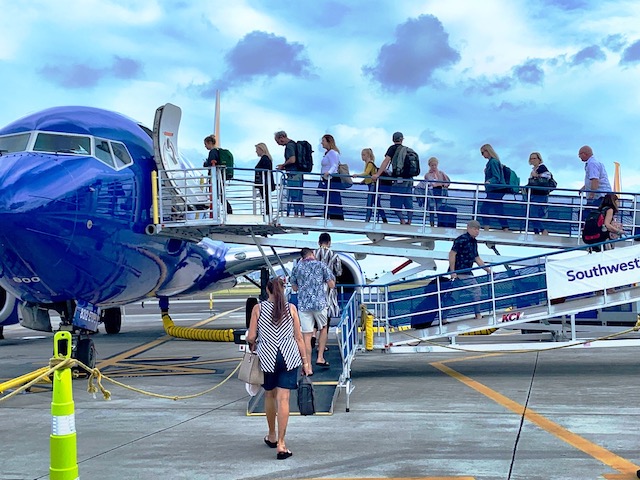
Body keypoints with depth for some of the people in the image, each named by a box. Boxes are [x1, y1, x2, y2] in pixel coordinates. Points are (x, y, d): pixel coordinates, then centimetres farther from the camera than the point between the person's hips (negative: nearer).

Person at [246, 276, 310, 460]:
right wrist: (305, 361, 8)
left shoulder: (258, 308, -3)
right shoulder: (291, 309, -1)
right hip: (289, 357, 0)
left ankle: (272, 436, 34)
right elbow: (299, 338, 0)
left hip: (267, 356, 0)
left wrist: (252, 344, 19)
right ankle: (281, 444, -7)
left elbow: (251, 337, -4)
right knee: (283, 399, -2)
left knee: (270, 395, 19)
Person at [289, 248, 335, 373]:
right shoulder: (321, 265, 2)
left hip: (303, 305, 1)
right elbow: (332, 285, 2)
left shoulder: (296, 267, 8)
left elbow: (294, 288, 17)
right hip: (319, 303, -1)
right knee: (323, 329, 23)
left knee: (306, 335, 1)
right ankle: (320, 357, 17)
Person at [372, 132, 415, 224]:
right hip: (409, 180, 6)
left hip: (400, 180, -6)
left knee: (396, 203, -2)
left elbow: (386, 161, -12)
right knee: (408, 203, 11)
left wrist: (377, 174, -16)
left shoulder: (393, 148, -1)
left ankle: (403, 221, -10)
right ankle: (409, 222, 10)